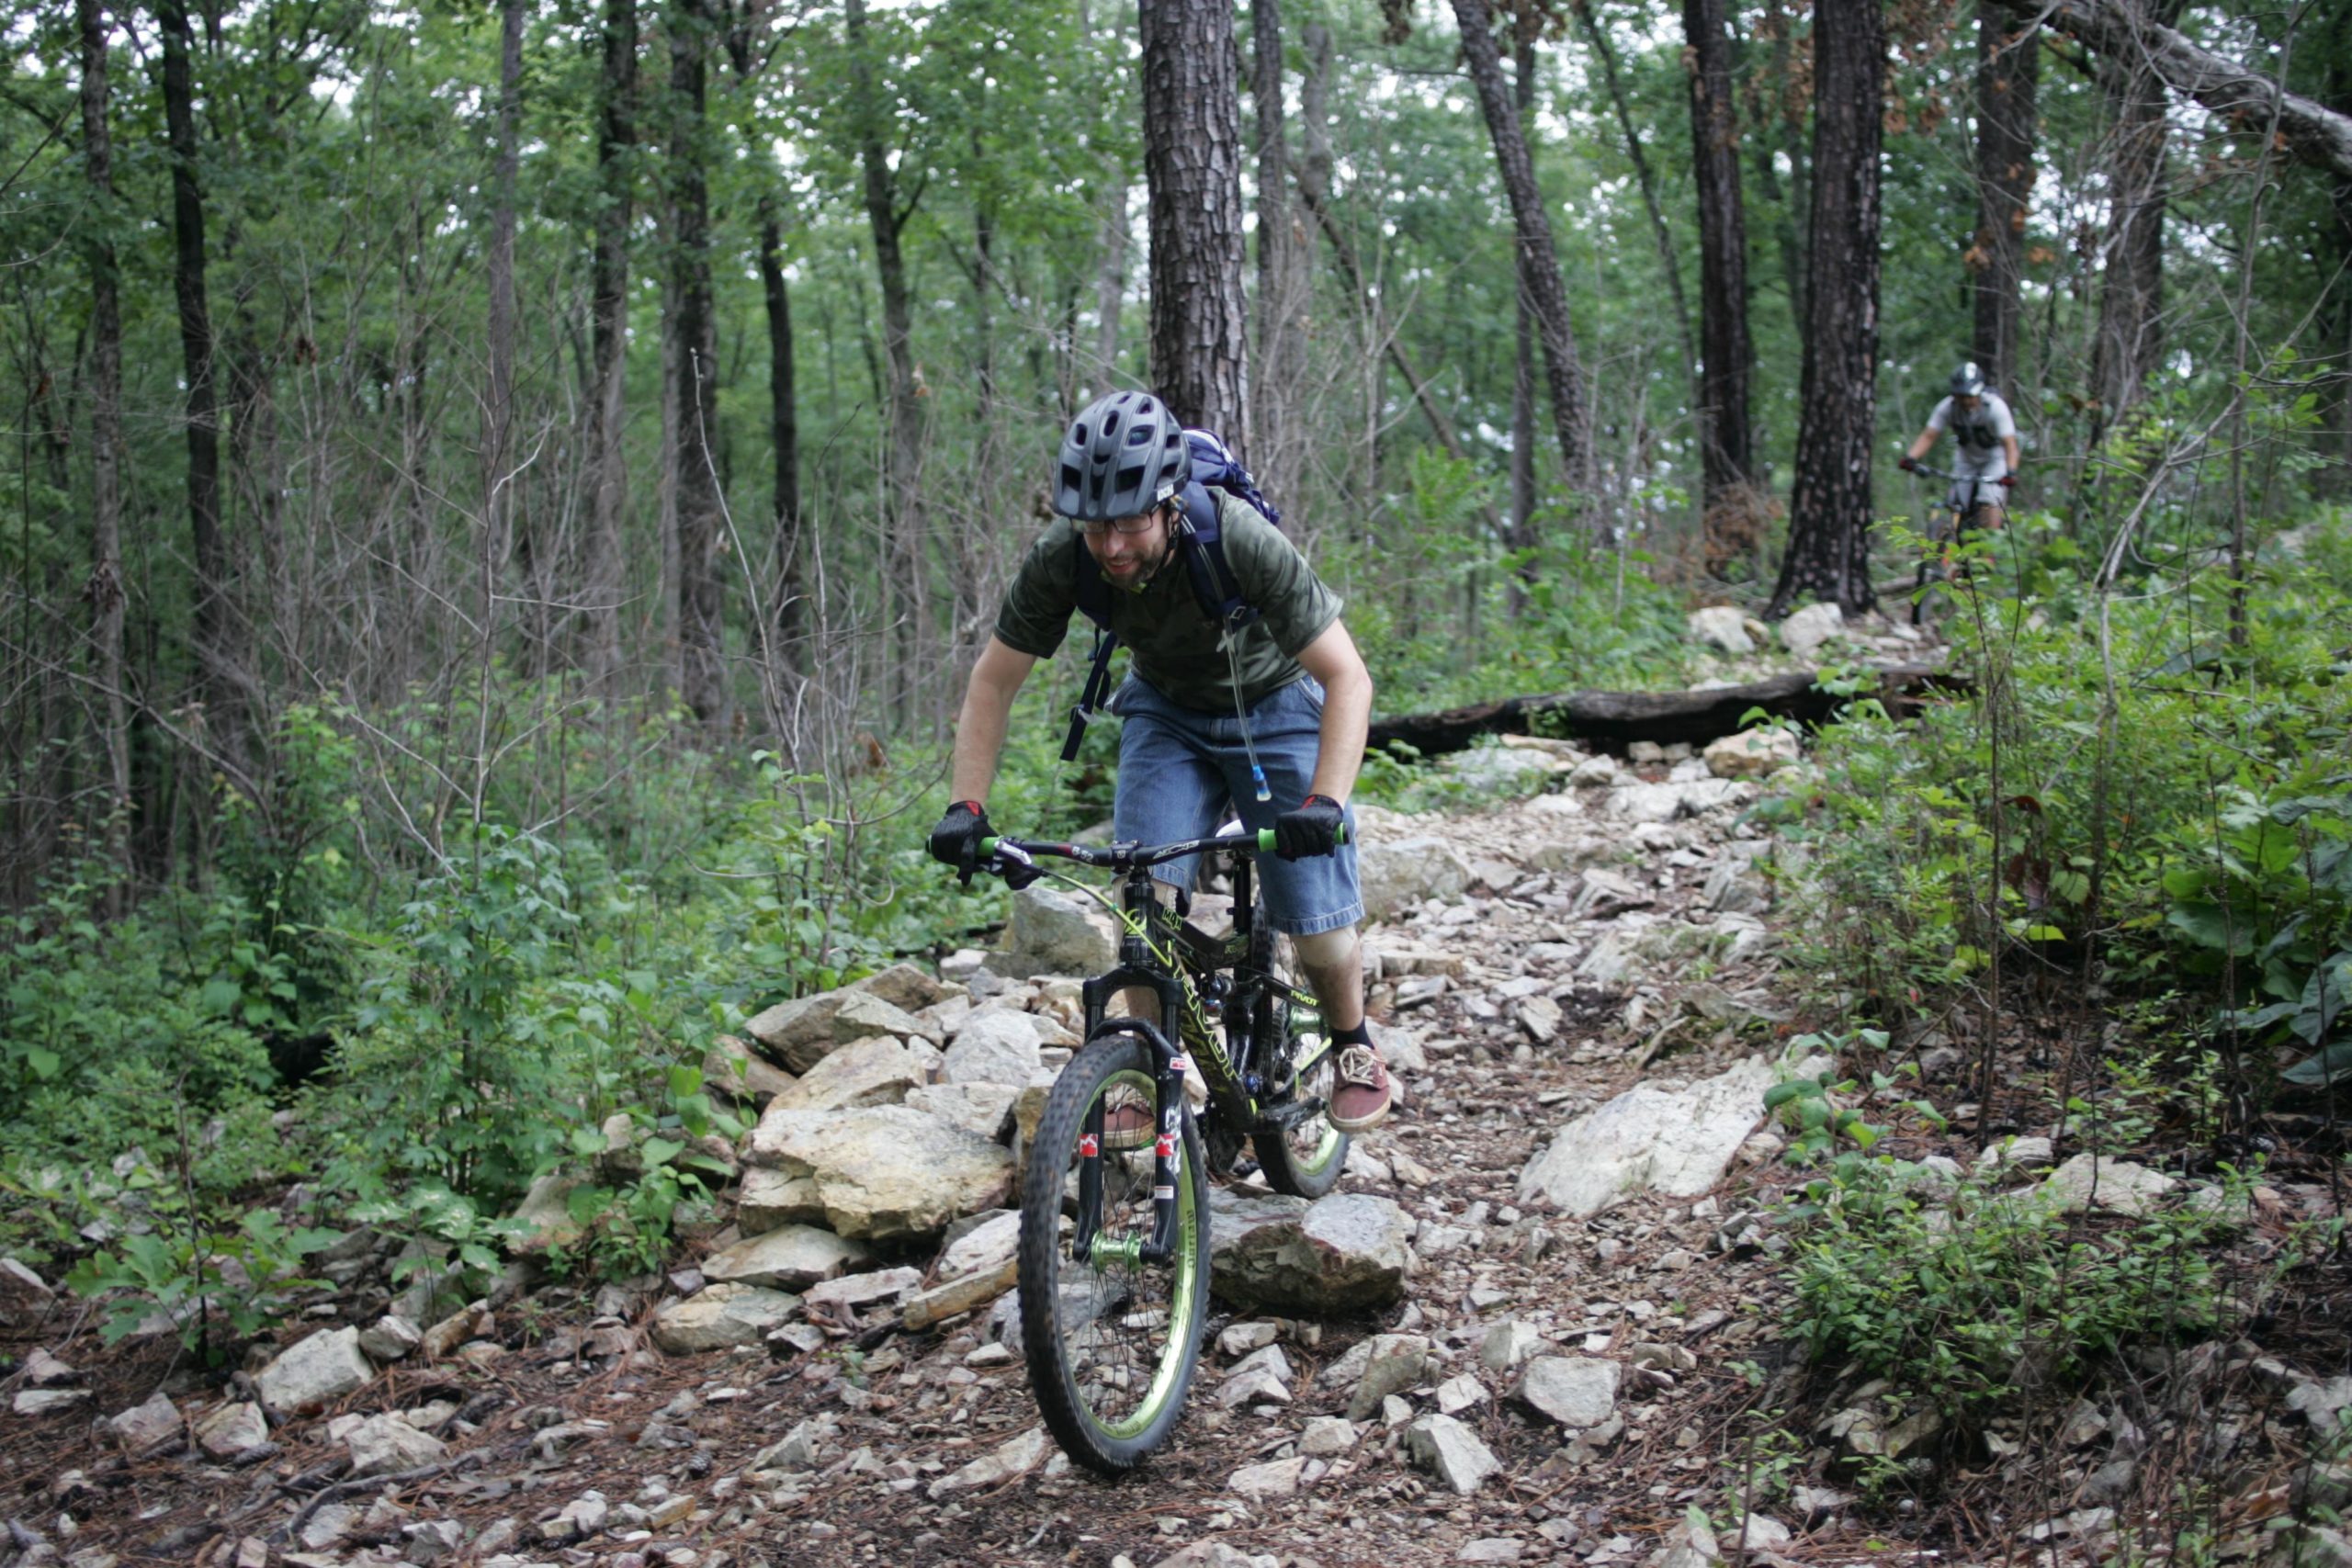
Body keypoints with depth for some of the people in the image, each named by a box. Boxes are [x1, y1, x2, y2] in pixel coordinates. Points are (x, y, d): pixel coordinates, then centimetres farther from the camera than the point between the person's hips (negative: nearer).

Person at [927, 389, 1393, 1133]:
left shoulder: (1241, 542, -36)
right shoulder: (1060, 561, -26)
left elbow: (1347, 676, -34)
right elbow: (994, 682, -13)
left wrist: (1325, 803, -47)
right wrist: (966, 806, -24)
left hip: (1273, 708, -3)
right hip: (1166, 711, 3)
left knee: (1316, 926, -6)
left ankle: (1354, 1047, 24)